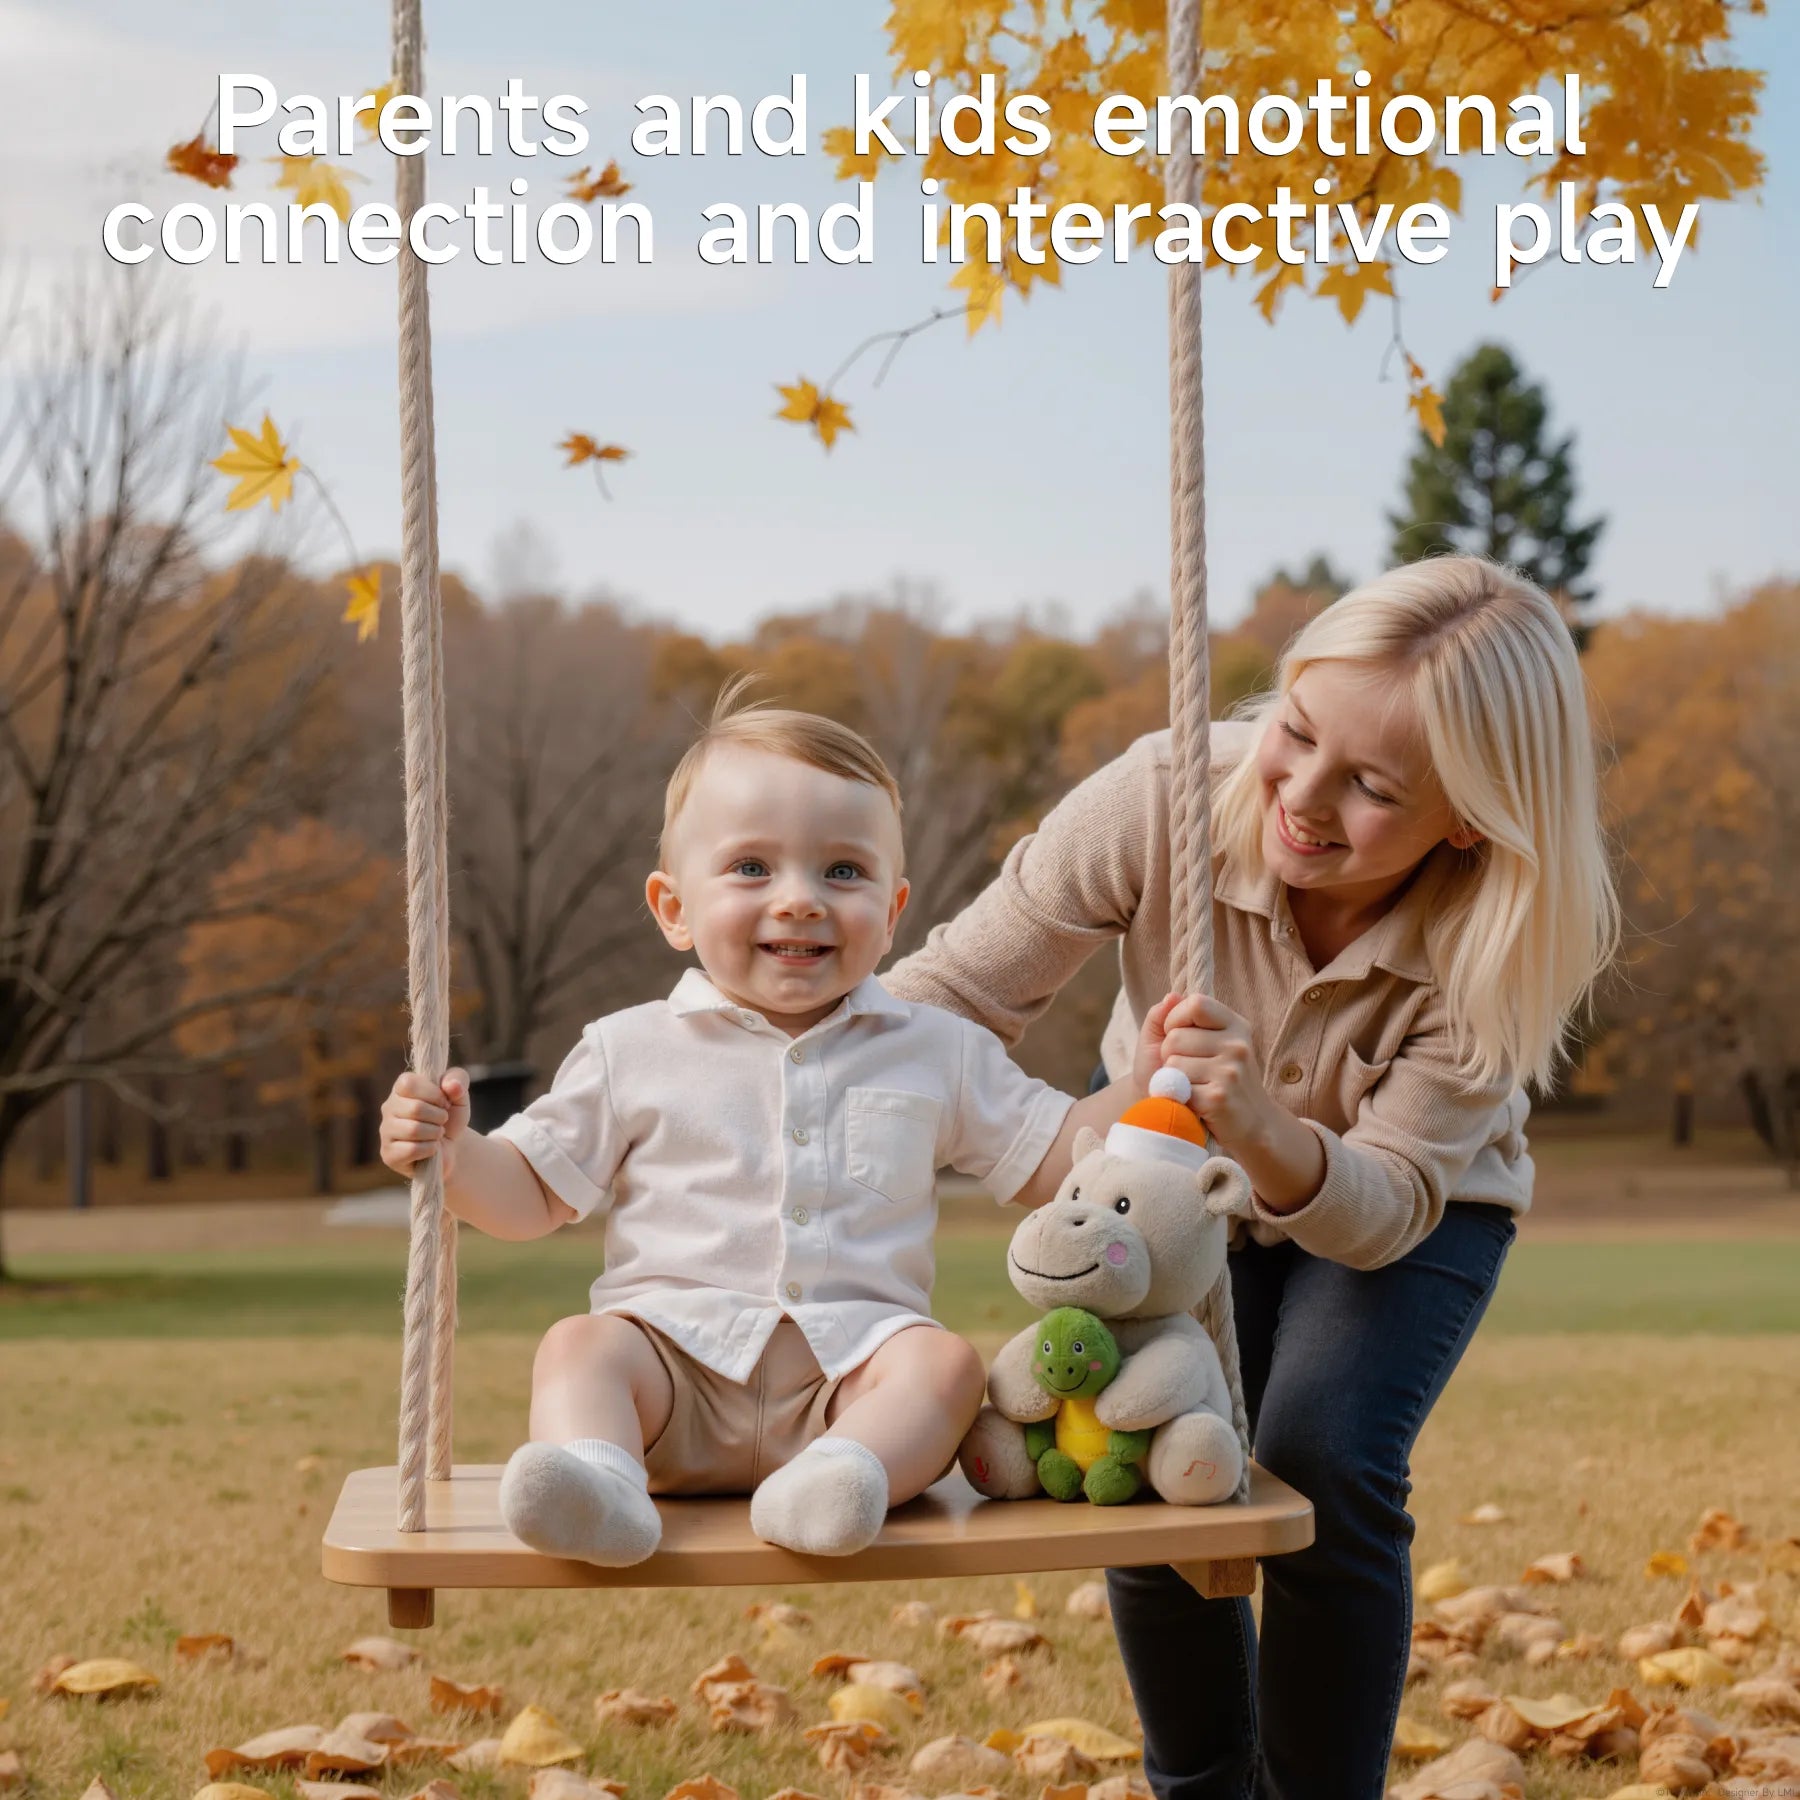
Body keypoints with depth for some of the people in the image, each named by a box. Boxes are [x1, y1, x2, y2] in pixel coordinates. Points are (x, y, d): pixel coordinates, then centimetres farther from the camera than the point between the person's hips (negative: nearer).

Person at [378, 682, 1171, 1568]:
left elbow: (1053, 1157, 17)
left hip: (852, 1363, 1)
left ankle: (829, 1485, -50)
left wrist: (1146, 1081, 2)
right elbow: (534, 1194, 13)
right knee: (579, 1345, -27)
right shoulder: (633, 1051, 11)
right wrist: (454, 1156, -7)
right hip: (676, 1364, 0)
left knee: (944, 1361, -27)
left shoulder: (937, 1051, 15)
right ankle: (600, 1485, -53)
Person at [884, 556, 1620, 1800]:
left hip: (1402, 1205, -1)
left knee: (1322, 1470, -25)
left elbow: (1384, 1208, -31)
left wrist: (1270, 1134, -53)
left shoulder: (1503, 950, -33)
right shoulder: (1168, 798, -34)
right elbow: (953, 995, -28)